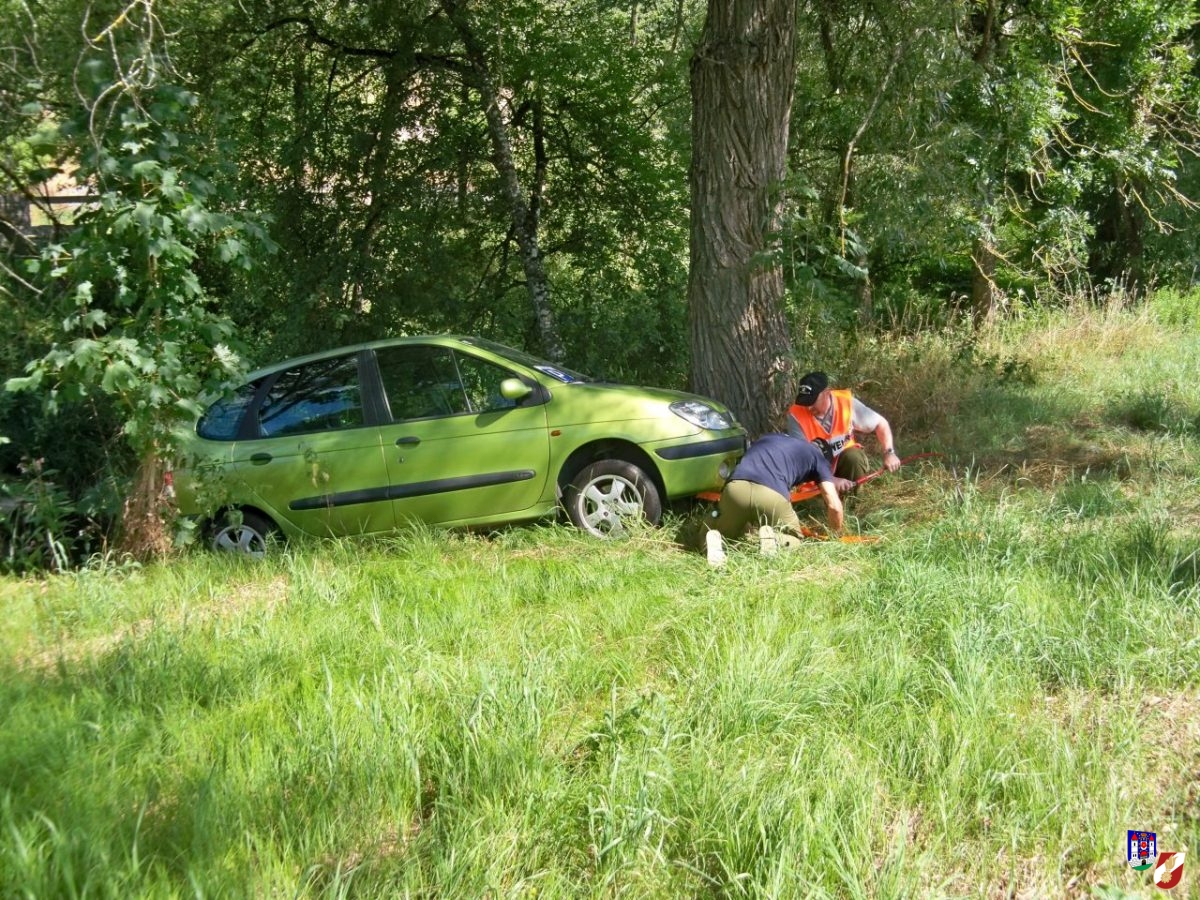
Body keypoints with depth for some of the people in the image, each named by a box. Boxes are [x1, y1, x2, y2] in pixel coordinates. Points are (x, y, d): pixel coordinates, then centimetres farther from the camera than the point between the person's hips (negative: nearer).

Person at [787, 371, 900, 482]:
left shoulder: (847, 402, -21)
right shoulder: (796, 414, -26)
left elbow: (881, 423, -9)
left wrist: (889, 453, -23)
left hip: (844, 460, 0)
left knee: (854, 457, -29)